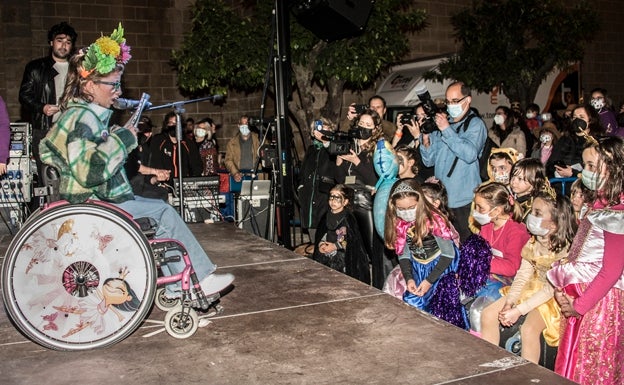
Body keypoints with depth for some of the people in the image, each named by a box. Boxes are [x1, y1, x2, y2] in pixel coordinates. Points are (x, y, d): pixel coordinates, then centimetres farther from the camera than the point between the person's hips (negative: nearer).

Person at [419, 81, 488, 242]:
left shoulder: (475, 124, 0)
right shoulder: (442, 123, 16)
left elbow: (470, 154, -20)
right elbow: (429, 161, 13)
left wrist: (447, 130, -16)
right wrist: (426, 138, -5)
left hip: (463, 201, -5)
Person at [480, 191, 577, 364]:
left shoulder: (566, 249, -22)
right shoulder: (533, 242, 1)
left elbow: (551, 289, -23)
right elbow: (523, 274, 0)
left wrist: (519, 310, -25)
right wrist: (508, 303, -14)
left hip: (553, 298, -7)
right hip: (530, 289, 8)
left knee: (529, 329, -33)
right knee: (488, 315, -6)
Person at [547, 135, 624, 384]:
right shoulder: (598, 205, 11)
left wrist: (580, 305, -15)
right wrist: (561, 287, 3)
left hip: (601, 302, -9)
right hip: (579, 296, 9)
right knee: (572, 364, 18)